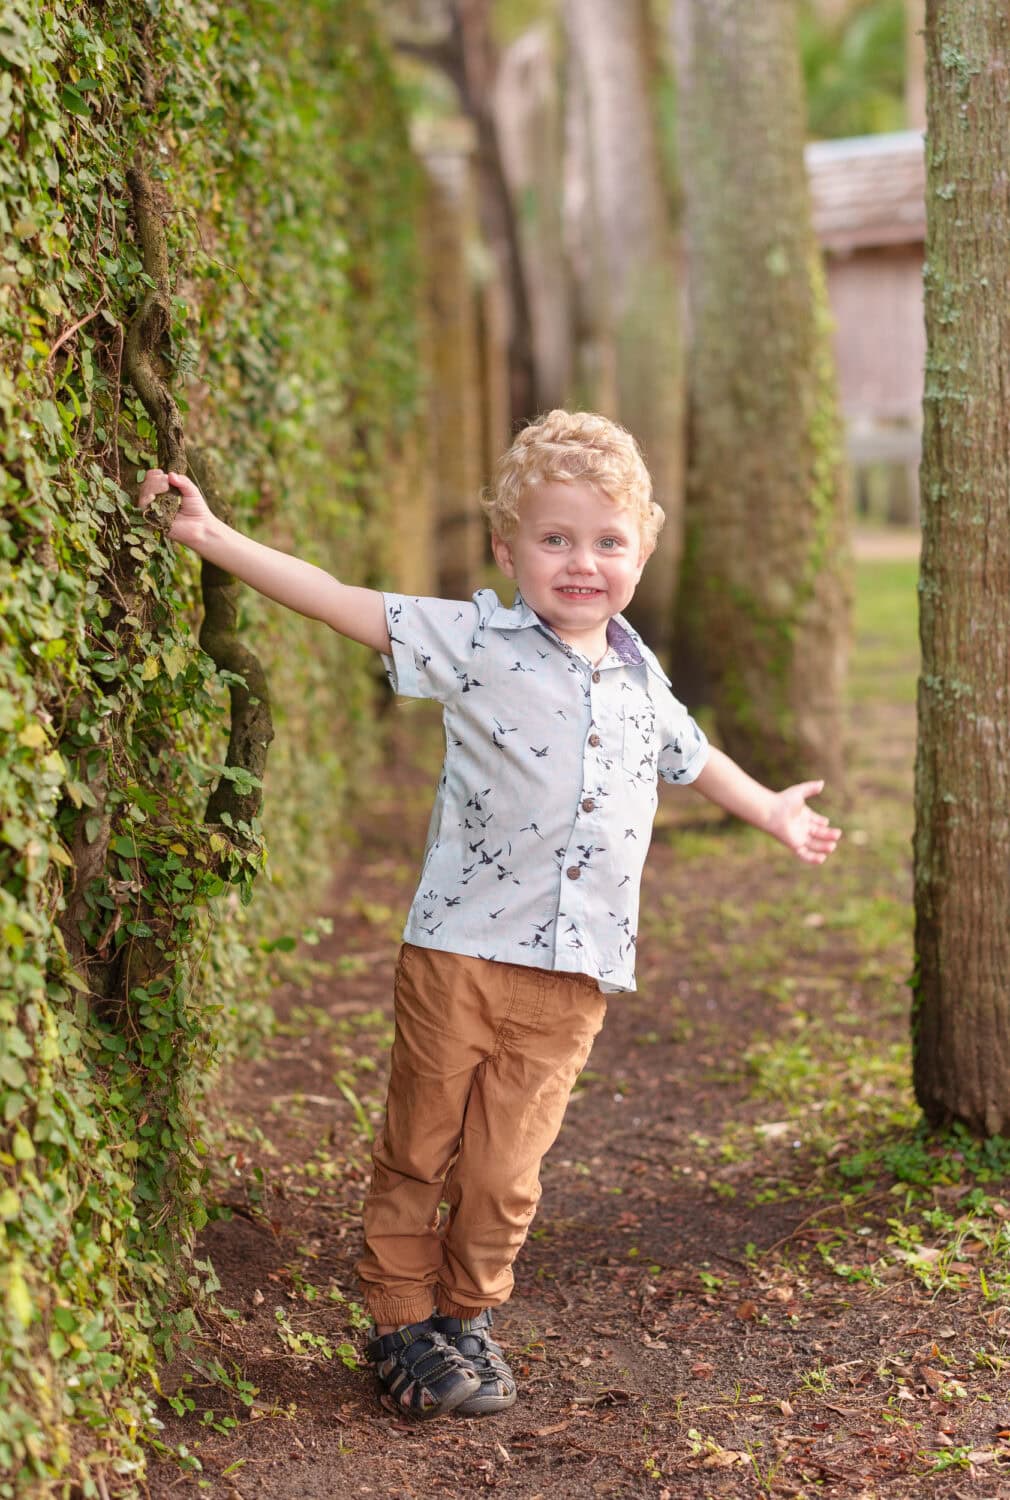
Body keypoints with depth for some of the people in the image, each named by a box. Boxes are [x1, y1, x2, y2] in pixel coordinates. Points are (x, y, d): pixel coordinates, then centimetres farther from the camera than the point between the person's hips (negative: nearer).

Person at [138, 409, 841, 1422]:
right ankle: (403, 1321, 23)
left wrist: (773, 812, 40)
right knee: (418, 1148, 6)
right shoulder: (474, 642, -5)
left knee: (503, 1167, 7)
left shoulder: (641, 680, 10)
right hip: (460, 949, -3)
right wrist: (212, 538, -16)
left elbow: (691, 757, 31)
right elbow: (344, 606, -10)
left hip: (576, 969, 3)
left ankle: (467, 1316, 28)